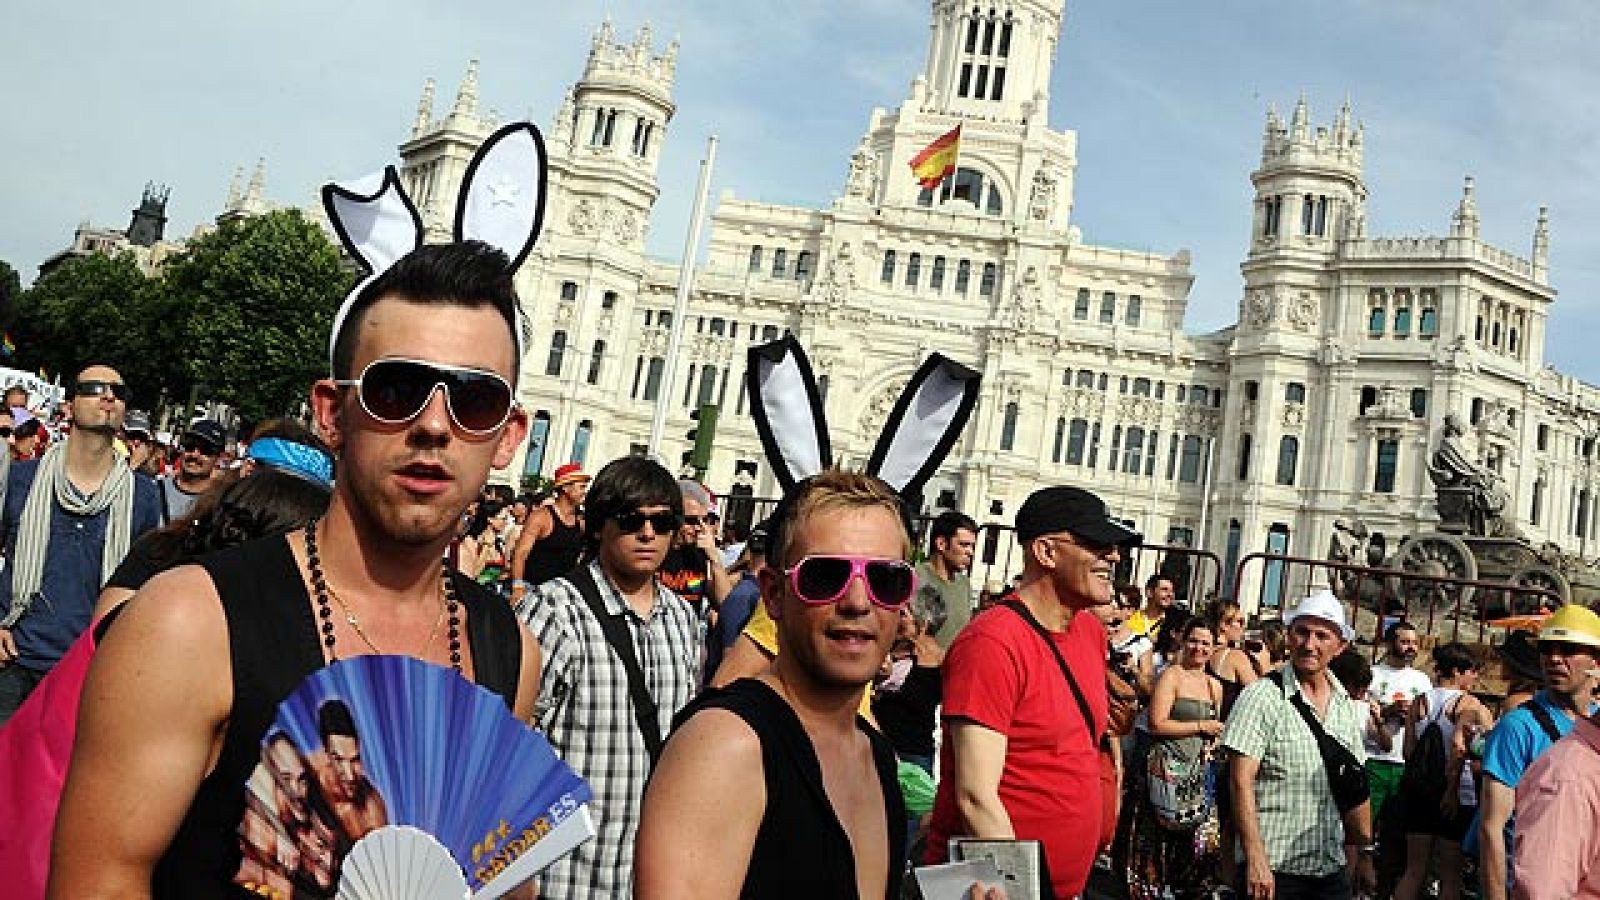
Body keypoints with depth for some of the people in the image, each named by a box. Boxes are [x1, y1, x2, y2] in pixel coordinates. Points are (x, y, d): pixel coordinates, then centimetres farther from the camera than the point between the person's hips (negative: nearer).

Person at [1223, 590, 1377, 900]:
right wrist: (1256, 861, -20)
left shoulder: (1348, 707, 9)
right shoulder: (1261, 697, -10)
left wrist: (1365, 852, 13)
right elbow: (1241, 782, -15)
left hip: (1333, 870, 5)